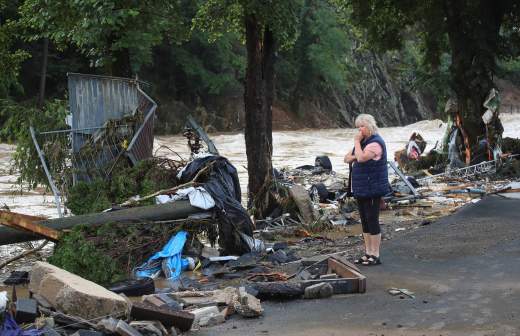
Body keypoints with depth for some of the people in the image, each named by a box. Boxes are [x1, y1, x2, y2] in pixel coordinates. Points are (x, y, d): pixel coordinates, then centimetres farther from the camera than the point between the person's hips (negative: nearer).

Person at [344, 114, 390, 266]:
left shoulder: (375, 143, -15)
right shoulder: (362, 141, 15)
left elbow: (362, 157, -29)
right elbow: (347, 158, 15)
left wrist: (356, 142, -16)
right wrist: (353, 157, -7)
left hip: (372, 189, -9)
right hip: (361, 188, 9)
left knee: (372, 220, -6)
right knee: (364, 221, 12)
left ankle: (375, 255, -1)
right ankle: (368, 253, 19)